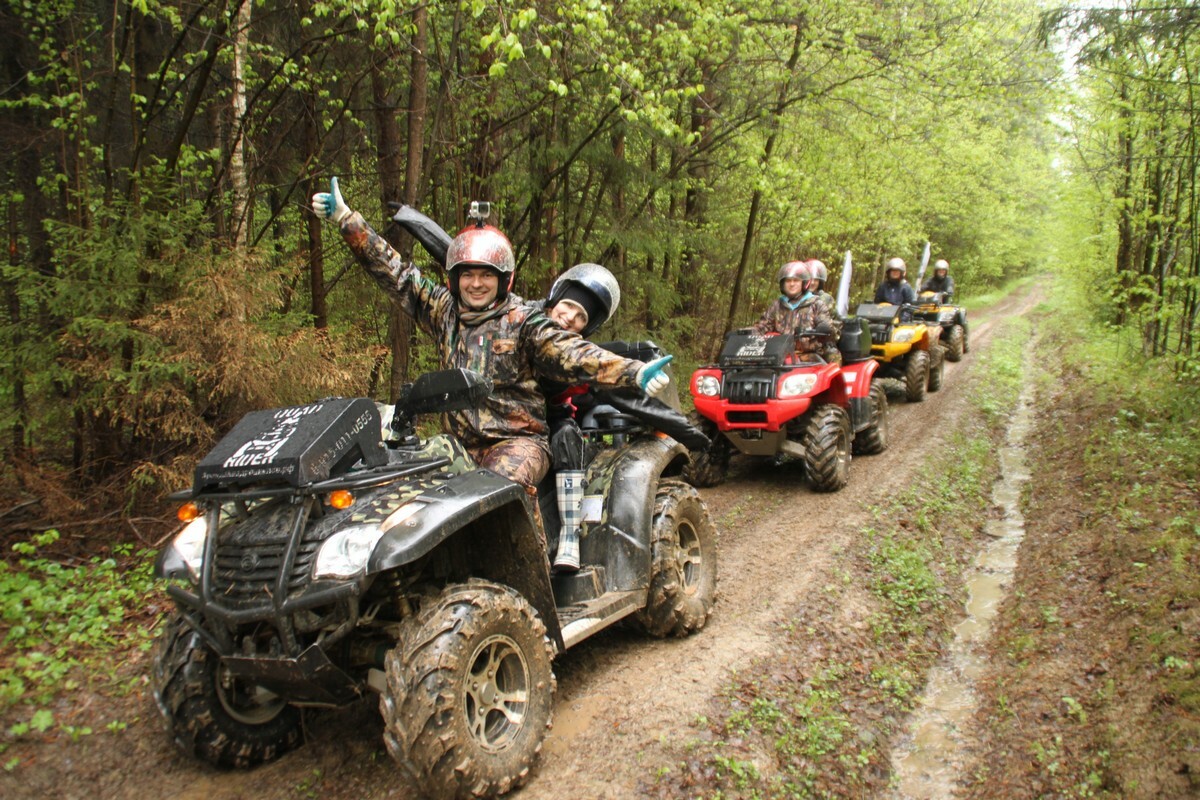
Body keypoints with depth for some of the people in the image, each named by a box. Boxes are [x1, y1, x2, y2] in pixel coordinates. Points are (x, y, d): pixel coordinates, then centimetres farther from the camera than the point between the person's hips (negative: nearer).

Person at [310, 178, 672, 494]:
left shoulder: (522, 321, -3)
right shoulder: (444, 310, 11)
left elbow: (571, 353, -15)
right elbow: (393, 271, 13)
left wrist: (635, 372, -30)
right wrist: (344, 217, 11)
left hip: (518, 440, -5)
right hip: (460, 444, 5)